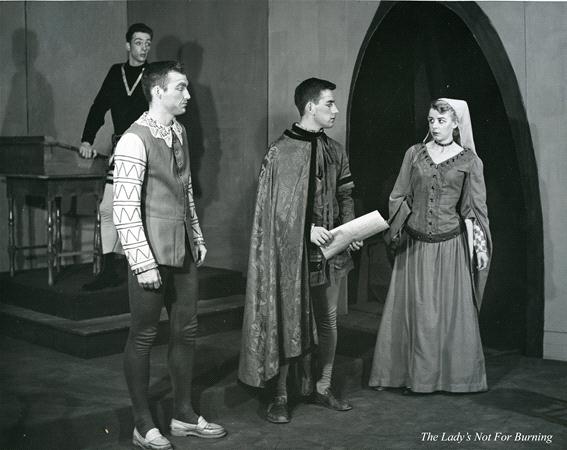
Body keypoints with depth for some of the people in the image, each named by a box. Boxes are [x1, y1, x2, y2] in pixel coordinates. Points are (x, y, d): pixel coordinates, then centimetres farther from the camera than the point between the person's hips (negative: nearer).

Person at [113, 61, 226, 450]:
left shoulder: (179, 133, 11)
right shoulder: (135, 141, -15)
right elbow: (125, 208, -18)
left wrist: (198, 238, 16)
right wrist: (144, 263, -19)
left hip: (184, 251, 8)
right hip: (153, 254, -8)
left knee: (186, 332, 13)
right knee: (143, 337, 4)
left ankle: (184, 415, 27)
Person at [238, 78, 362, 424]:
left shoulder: (334, 150, 9)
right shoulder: (282, 152, -9)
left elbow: (345, 195, 15)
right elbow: (276, 207, -10)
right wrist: (308, 229, -19)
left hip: (331, 248, 6)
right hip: (293, 250, -6)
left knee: (329, 319, 11)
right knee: (287, 321, 0)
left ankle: (324, 386, 26)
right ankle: (281, 396, 12)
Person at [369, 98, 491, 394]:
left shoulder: (469, 160, 2)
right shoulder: (414, 154, 7)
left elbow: (476, 208, 4)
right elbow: (399, 197, 10)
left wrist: (477, 246, -2)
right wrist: (397, 231, 1)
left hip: (451, 244, -2)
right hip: (416, 245, 2)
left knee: (451, 310, 4)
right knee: (416, 310, 5)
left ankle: (454, 376, 16)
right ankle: (417, 376, 15)